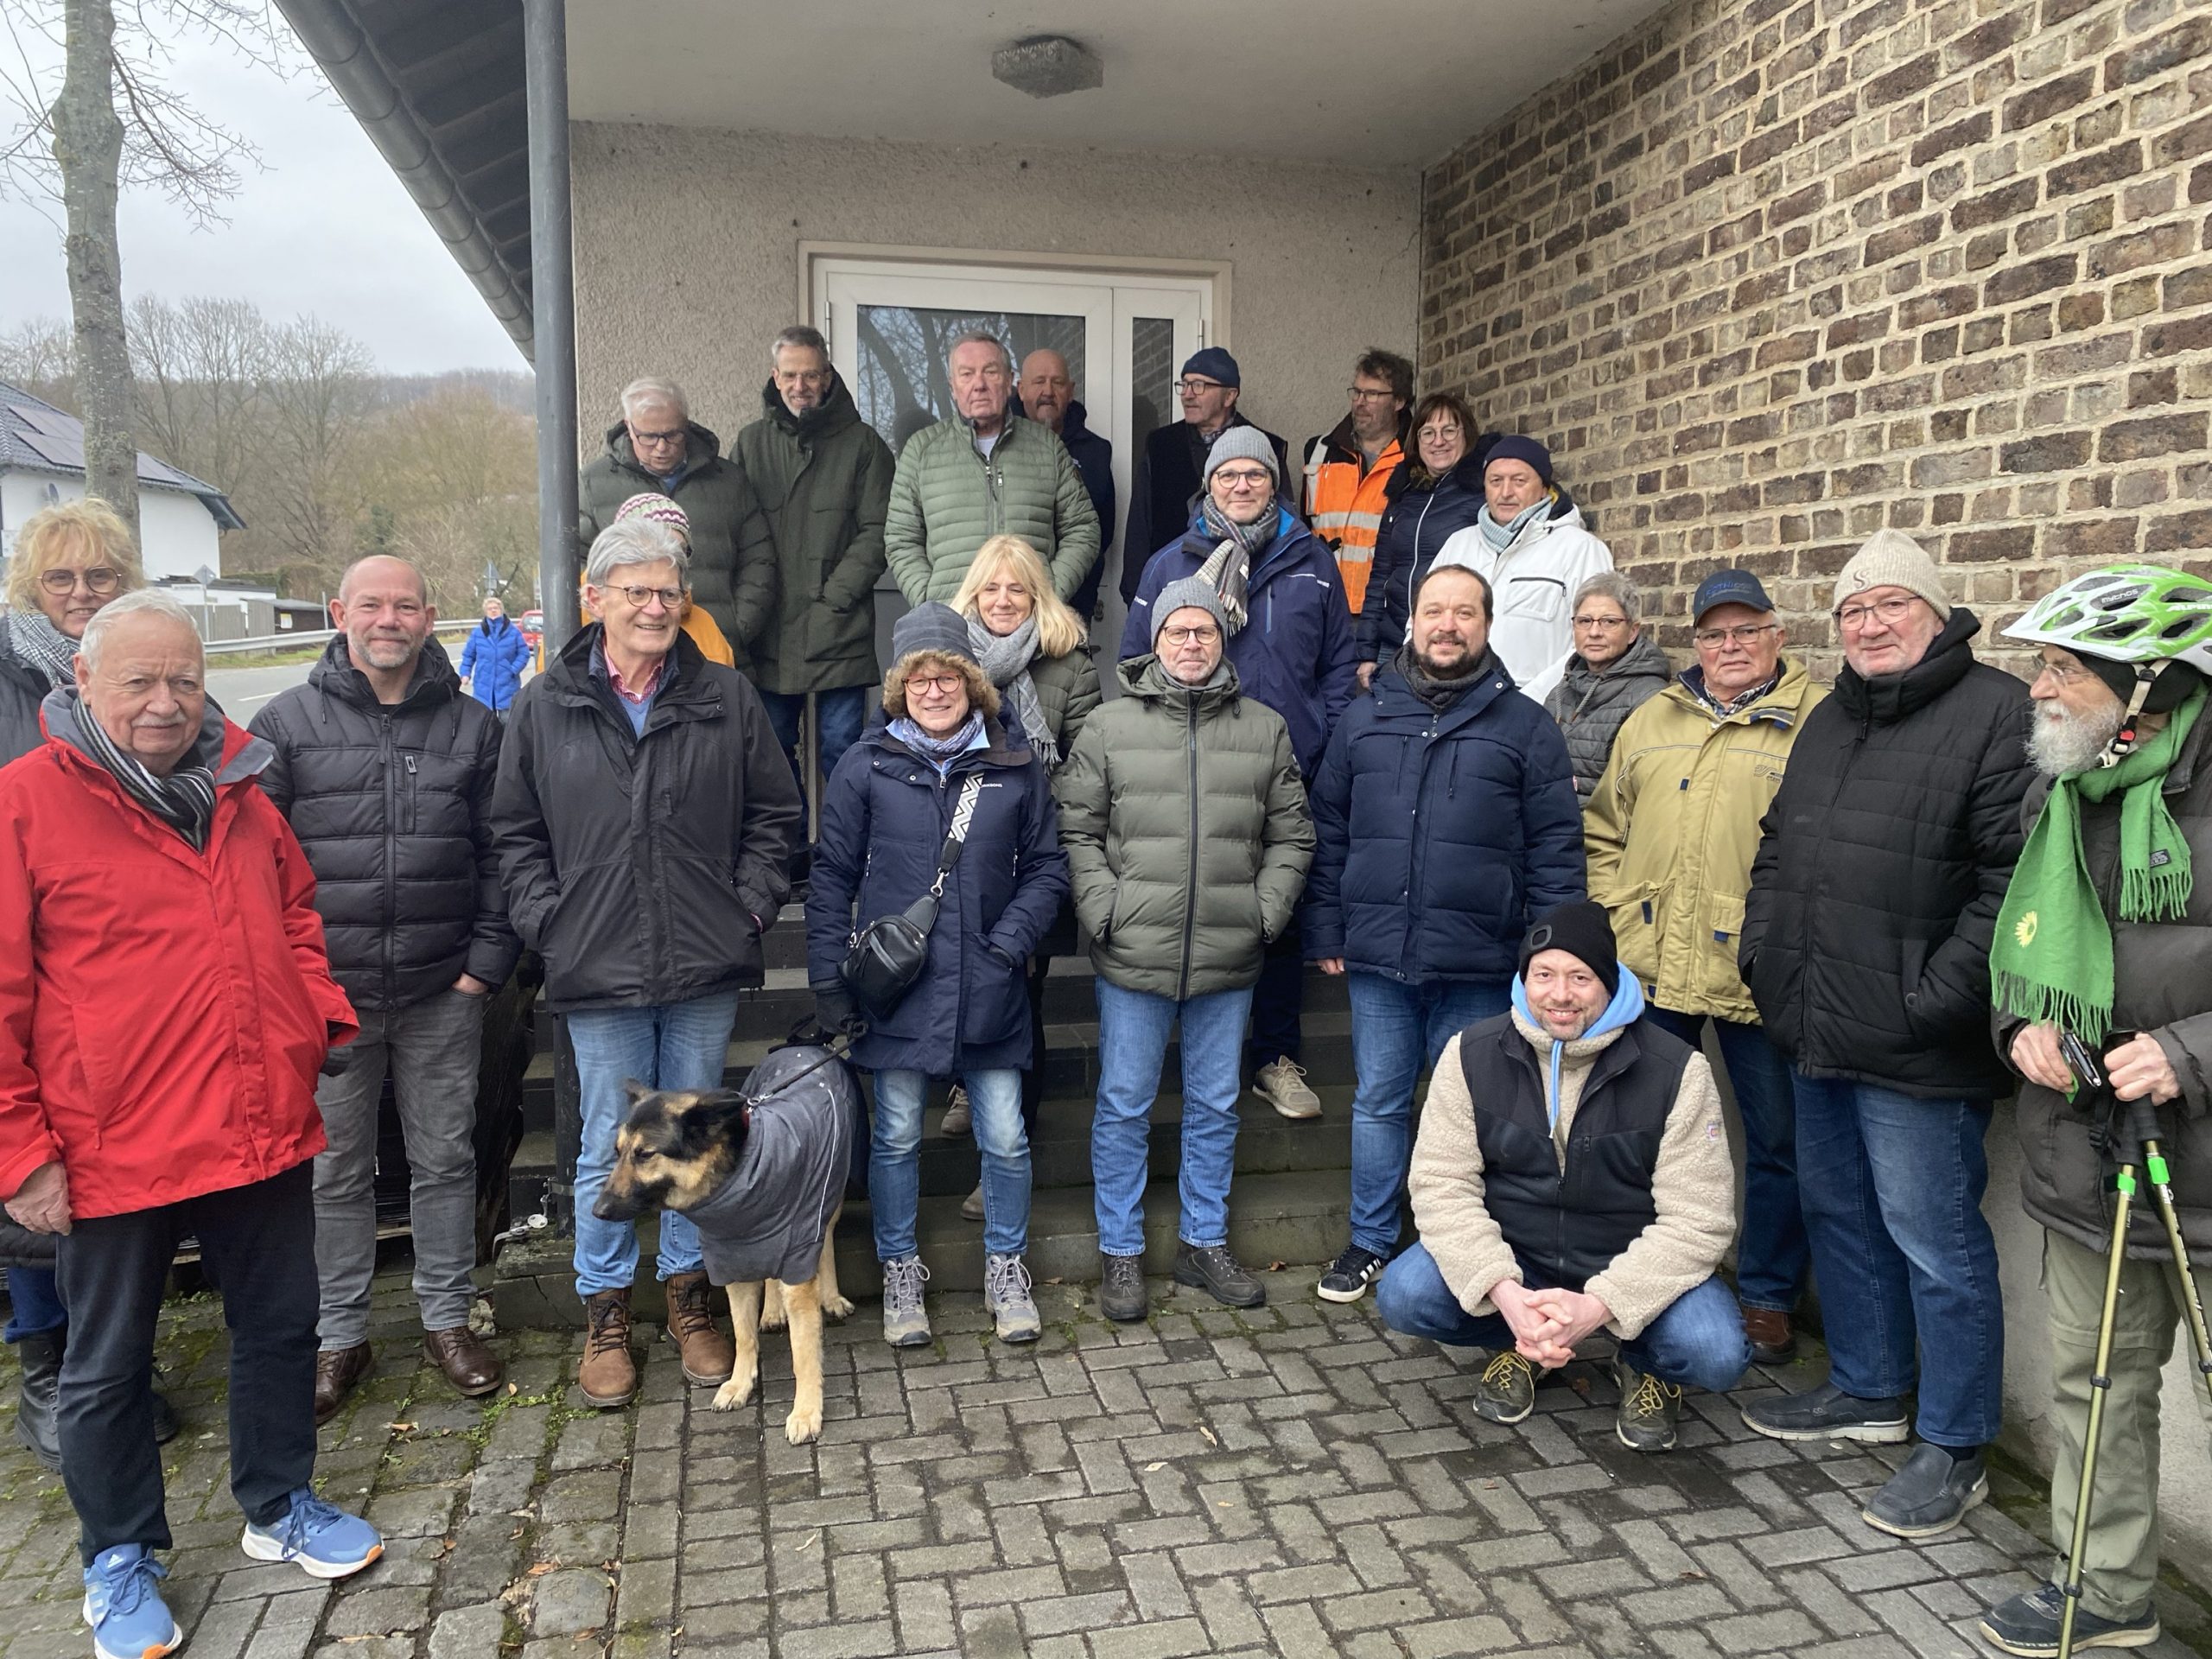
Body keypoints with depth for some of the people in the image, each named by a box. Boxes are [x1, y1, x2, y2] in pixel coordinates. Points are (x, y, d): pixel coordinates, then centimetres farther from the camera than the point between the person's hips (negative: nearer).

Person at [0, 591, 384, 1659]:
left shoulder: (236, 788, 7)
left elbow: (294, 911, 20)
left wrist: (323, 1012, 5)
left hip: (262, 1131, 5)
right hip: (113, 1151, -5)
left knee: (281, 1326, 17)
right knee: (108, 1366, 14)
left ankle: (279, 1509, 38)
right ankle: (119, 1561, 34)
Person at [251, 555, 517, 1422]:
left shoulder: (473, 726, 5)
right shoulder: (285, 723, 2)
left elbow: (499, 856, 4)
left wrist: (487, 961, -4)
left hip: (444, 994, 1)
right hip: (326, 993, 0)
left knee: (444, 1161, 11)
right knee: (334, 1171, 10)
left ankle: (447, 1318, 26)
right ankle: (340, 1335, 25)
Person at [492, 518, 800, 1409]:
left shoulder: (726, 698, 4)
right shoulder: (545, 706, 3)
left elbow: (774, 814, 9)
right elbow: (515, 832, 8)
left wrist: (751, 904, -1)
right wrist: (547, 921, -2)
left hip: (706, 968, 1)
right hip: (598, 972, -1)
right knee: (608, 1149, 8)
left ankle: (688, 1293, 30)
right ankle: (606, 1310, 25)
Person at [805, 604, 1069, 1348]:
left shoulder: (1016, 764, 2)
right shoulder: (867, 765, -1)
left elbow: (1046, 866, 6)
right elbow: (833, 876, 2)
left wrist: (1011, 940, -8)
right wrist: (829, 977, -2)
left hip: (988, 990, 1)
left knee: (1005, 1139, 7)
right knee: (896, 1137, 10)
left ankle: (1005, 1269, 30)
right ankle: (900, 1272, 31)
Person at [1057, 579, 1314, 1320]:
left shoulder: (1265, 729, 6)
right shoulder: (1109, 727, 0)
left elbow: (1292, 836, 9)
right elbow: (1078, 832, 1)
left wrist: (1266, 913, -2)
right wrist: (1103, 913, -9)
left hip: (1228, 958, 2)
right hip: (1134, 956, -2)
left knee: (1215, 1107, 14)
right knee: (1124, 1107, 7)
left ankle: (1204, 1242, 30)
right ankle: (1120, 1252, 22)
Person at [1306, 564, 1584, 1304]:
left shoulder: (1525, 727, 2)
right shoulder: (1363, 721, 9)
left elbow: (1555, 849, 0)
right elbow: (1329, 835, 11)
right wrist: (1326, 934, 7)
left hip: (1479, 966, -2)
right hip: (1377, 961, 2)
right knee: (1378, 1103, 13)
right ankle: (1371, 1241, 29)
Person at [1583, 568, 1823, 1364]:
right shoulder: (1652, 720, 12)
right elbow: (1605, 830, 16)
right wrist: (1615, 919, 5)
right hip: (1648, 969, 4)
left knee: (1776, 1141, 8)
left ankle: (1767, 1297, 26)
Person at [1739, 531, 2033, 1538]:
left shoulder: (1996, 714, -11)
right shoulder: (1829, 720, 15)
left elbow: (2014, 879, -19)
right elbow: (1777, 847, 23)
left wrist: (1934, 1001, -21)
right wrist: (1762, 950, 11)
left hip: (1917, 1048, -8)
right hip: (1821, 1036, 9)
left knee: (1935, 1240, 2)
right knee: (1838, 1215, 20)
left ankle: (1955, 1450, 19)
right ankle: (1868, 1392, 38)